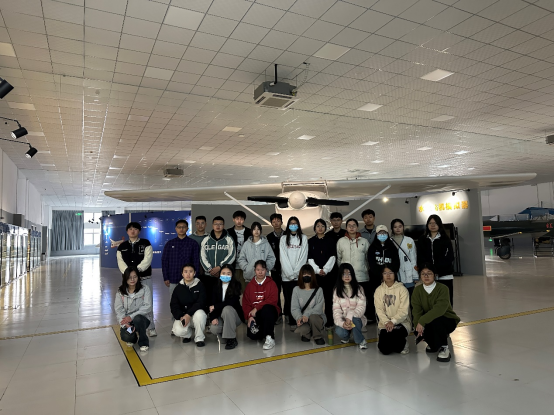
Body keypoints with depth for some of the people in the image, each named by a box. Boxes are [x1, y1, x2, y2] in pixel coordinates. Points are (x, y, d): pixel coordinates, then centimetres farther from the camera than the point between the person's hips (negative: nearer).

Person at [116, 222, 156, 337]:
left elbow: (147, 259, -8)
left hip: (145, 278, -2)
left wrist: (137, 269, -21)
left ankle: (151, 328, 7)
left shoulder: (146, 243, 4)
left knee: (148, 303, -4)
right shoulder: (122, 246, 13)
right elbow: (120, 262, 1)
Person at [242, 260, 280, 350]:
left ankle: (270, 337, -28)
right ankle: (262, 331, 14)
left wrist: (257, 308, -20)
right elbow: (245, 302, 4)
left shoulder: (271, 283, 2)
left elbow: (273, 300, -13)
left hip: (269, 312, -2)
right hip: (254, 314, 2)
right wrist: (249, 316, -13)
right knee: (252, 335, -22)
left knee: (266, 308, -38)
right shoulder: (250, 285, 11)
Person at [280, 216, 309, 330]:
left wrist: (296, 273, -7)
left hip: (299, 275, 0)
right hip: (286, 275, 1)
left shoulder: (303, 238, 8)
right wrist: (290, 273, -8)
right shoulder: (283, 239, 9)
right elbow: (283, 257, 1)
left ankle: (293, 321, 3)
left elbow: (303, 257, 1)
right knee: (288, 297, -1)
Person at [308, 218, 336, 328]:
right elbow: (310, 259, 3)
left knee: (328, 297, -2)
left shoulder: (330, 241, 10)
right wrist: (318, 270, -10)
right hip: (315, 273, 0)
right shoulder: (310, 242, 10)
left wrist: (325, 270, -11)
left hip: (329, 273, 0)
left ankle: (329, 321, 4)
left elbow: (332, 257, 1)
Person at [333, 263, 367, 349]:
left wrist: (350, 317, -27)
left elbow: (361, 307, -10)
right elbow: (336, 309, -6)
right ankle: (346, 337, 8)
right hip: (343, 319, 1)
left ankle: (360, 341, -9)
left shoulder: (359, 288, 0)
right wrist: (342, 323, -24)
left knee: (353, 319, -35)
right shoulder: (337, 290, 2)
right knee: (339, 332, -31)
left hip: (356, 318, -1)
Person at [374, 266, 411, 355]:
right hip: (385, 323, 2)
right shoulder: (378, 290, 4)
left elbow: (404, 310, -11)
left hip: (401, 322, -2)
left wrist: (393, 322, -24)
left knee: (393, 336, -34)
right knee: (384, 349, -16)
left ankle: (403, 344, 4)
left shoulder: (402, 289, -4)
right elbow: (379, 310, -3)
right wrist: (386, 322, -20)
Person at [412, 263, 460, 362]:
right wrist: (418, 324, -32)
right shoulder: (417, 290, -3)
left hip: (447, 320, -4)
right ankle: (434, 343, 9)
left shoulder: (442, 288, -18)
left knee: (436, 321, -37)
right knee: (418, 331, -25)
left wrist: (422, 321, -38)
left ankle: (444, 347, -11)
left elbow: (439, 309, -32)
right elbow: (416, 310, -13)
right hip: (429, 322, 4)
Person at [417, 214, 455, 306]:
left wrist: (436, 269, -14)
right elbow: (420, 259, 4)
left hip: (445, 276, -1)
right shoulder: (422, 240, 9)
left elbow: (450, 257, -3)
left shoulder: (445, 239, 5)